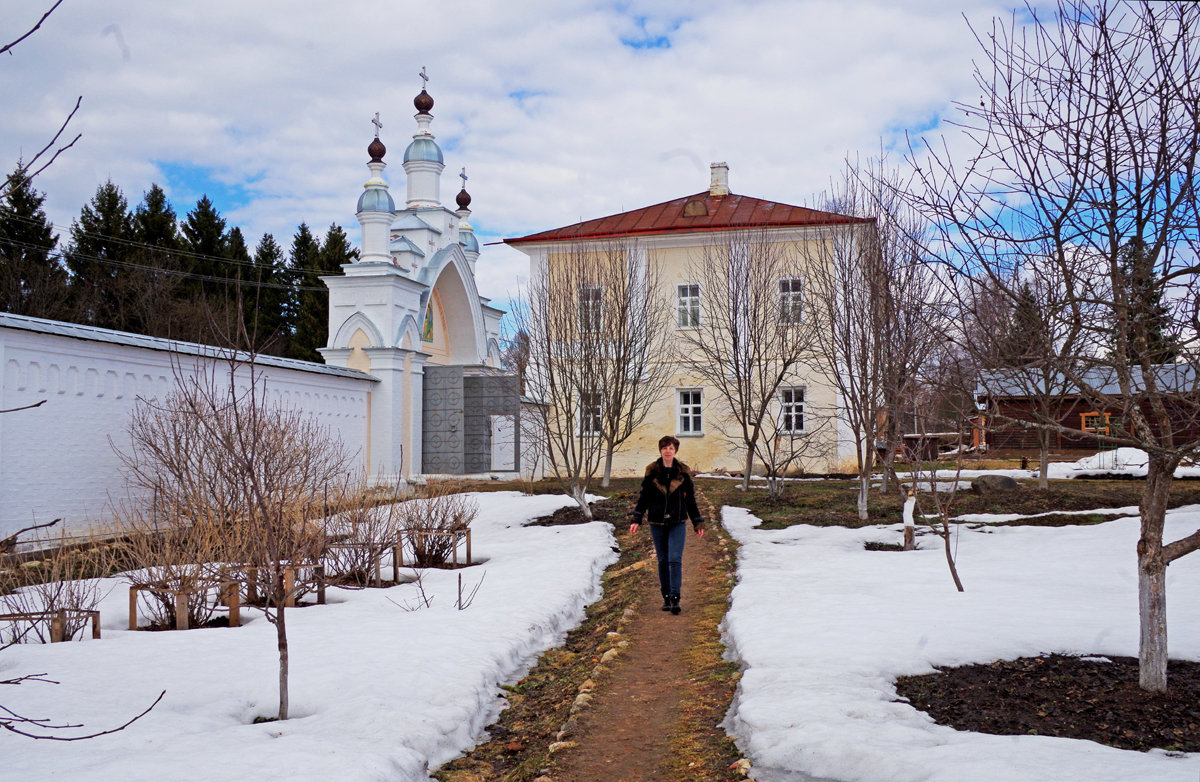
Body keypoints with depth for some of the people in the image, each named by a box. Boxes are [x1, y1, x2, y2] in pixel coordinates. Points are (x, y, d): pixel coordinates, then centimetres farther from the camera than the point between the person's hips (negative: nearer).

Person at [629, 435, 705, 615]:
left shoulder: (683, 472, 1)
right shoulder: (652, 472, 0)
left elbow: (690, 499, 7)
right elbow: (643, 497, 4)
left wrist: (698, 523, 8)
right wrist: (636, 520, -3)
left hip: (677, 524, -1)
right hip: (657, 524, 1)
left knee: (675, 560, -12)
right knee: (663, 561, 8)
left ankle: (675, 599, -13)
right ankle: (666, 598, 17)